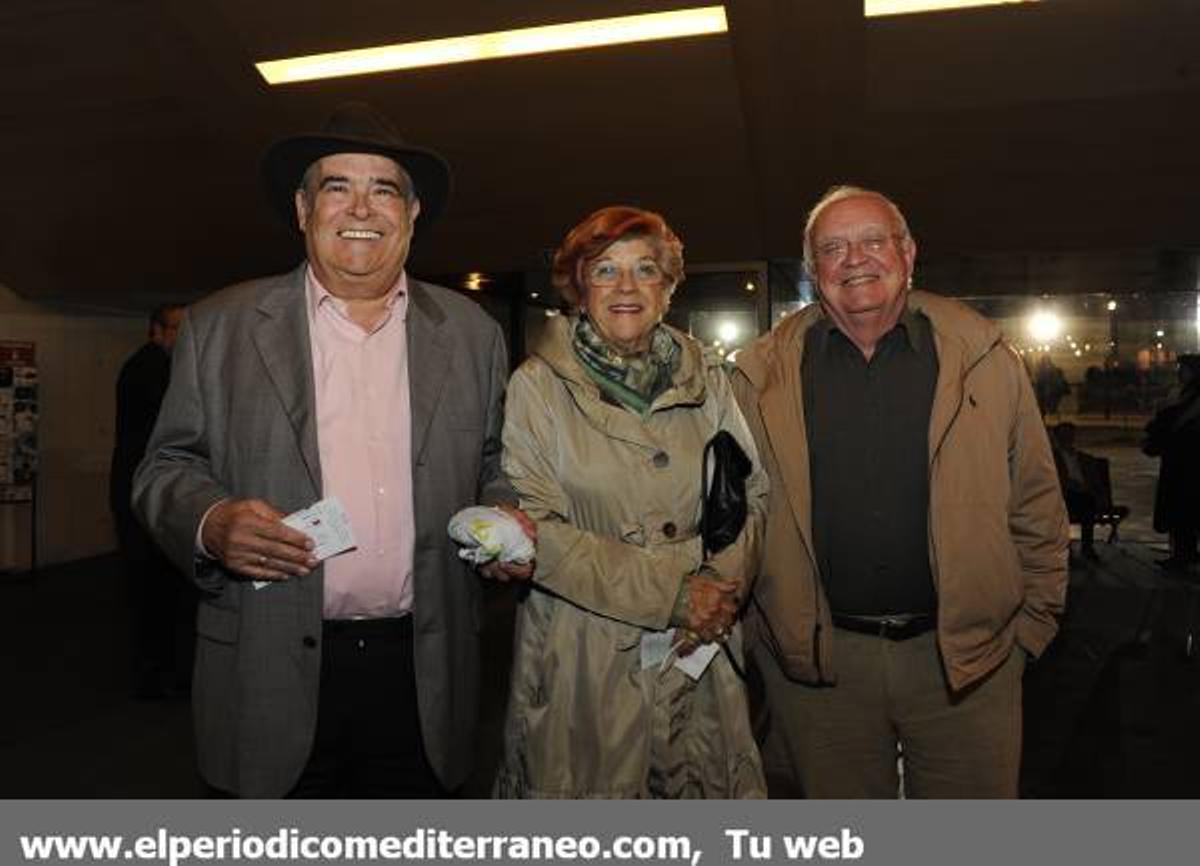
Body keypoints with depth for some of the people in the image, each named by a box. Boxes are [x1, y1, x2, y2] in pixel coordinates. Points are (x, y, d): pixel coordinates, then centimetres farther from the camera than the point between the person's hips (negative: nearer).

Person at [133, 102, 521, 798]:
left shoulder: (472, 334, 6)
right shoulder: (220, 327, 2)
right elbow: (167, 466, 4)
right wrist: (209, 522, -17)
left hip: (422, 680, 2)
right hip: (272, 676, -1)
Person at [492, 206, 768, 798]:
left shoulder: (706, 381, 7)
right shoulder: (538, 385, -4)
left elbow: (749, 493, 9)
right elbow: (536, 528, -11)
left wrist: (722, 584, -11)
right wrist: (670, 595, -16)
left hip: (699, 656, 3)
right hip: (582, 660, -2)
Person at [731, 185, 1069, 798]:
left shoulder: (985, 357, -1)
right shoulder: (762, 373, -1)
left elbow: (1036, 504, 5)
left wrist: (1033, 621, 4)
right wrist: (759, 632, 3)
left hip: (967, 657, 0)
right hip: (818, 662, 0)